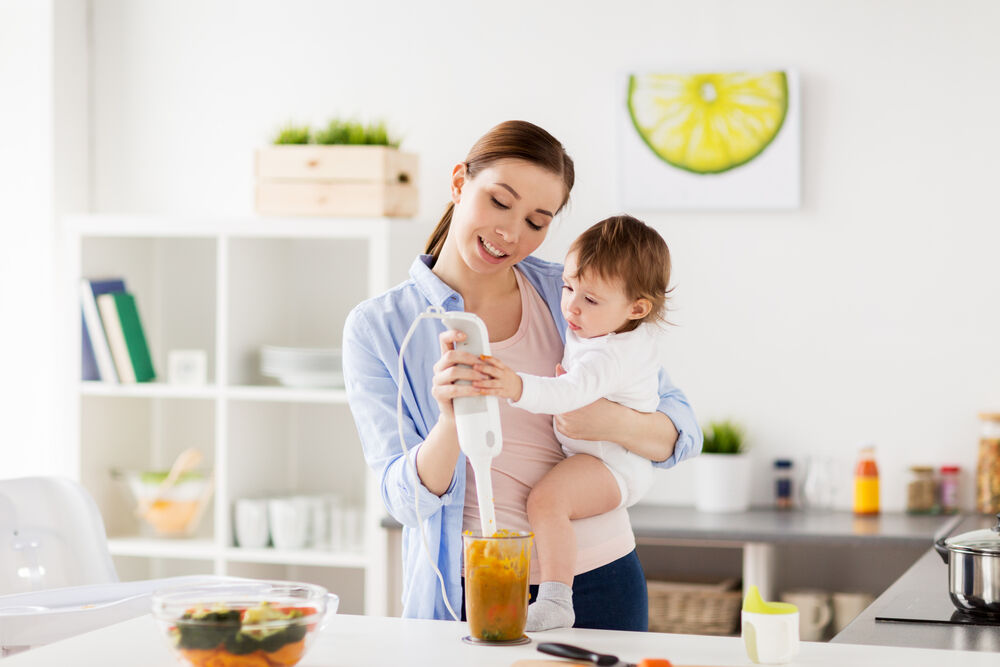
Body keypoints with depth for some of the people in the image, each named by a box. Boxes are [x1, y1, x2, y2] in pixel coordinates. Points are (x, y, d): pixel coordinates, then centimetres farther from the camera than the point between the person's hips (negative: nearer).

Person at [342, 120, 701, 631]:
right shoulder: (376, 327, -3)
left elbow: (684, 431, 1)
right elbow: (409, 501, -10)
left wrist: (614, 422, -20)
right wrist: (452, 423, -30)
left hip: (597, 584, 2)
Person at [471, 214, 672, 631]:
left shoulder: (609, 355, -31)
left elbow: (570, 393, -49)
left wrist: (516, 388, -64)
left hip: (615, 463, -12)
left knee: (546, 499, -31)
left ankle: (555, 601, -35)